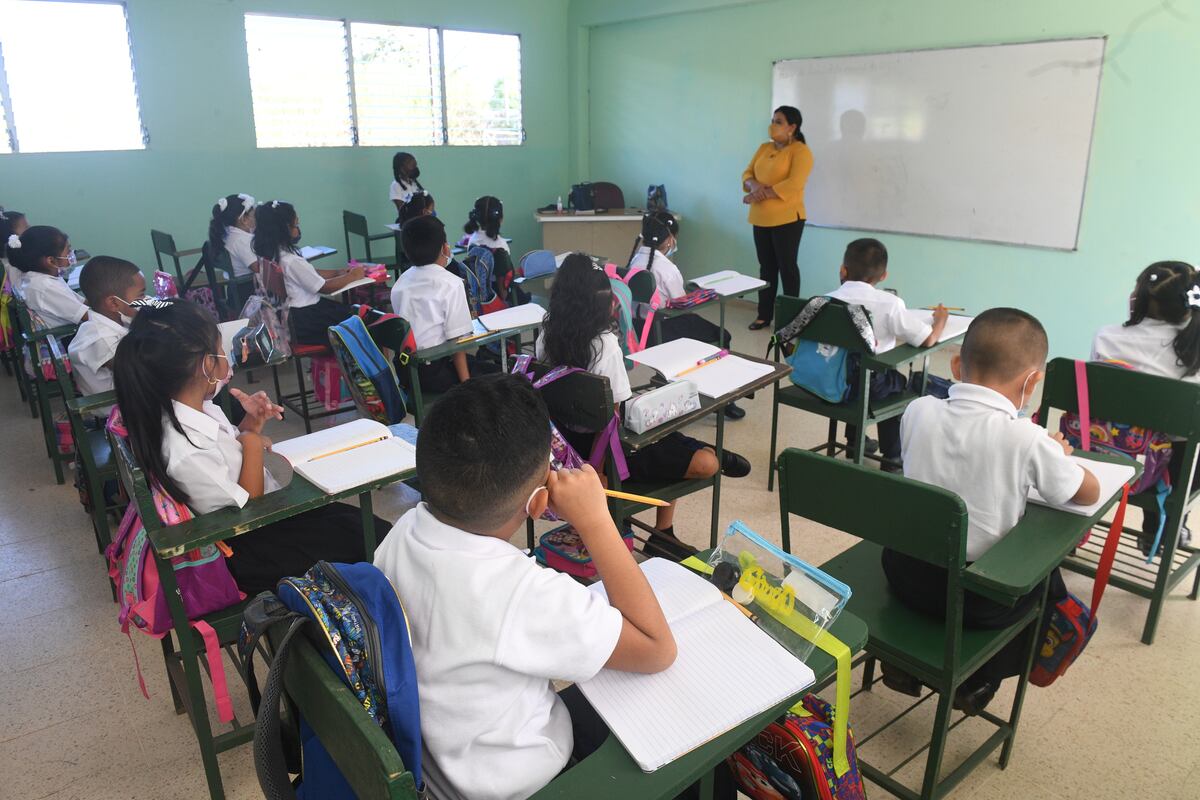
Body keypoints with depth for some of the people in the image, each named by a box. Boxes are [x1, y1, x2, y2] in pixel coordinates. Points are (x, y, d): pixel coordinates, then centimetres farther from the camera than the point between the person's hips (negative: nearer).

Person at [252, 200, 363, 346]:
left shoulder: (270, 254, 2)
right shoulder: (291, 261, -26)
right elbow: (324, 287, -15)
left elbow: (311, 273, 10)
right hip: (303, 322, -9)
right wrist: (352, 276, -3)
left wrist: (340, 272, 5)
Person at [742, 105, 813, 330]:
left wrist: (760, 194, -18)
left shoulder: (801, 151, -8)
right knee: (766, 266, 11)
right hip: (761, 218, 6)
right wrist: (754, 185, -12)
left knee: (786, 266, 0)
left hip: (787, 218, -6)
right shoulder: (764, 148, 14)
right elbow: (747, 174, 12)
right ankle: (764, 314, 18)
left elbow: (793, 185, -19)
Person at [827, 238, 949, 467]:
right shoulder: (889, 303, -10)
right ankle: (892, 458, 34)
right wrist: (940, 319, 13)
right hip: (866, 387, -3)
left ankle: (854, 441, 51)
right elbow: (928, 339, -9)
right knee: (898, 382, 28)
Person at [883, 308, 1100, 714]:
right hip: (976, 599, -3)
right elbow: (1088, 493, -2)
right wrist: (1058, 454, 16)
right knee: (1049, 582, 27)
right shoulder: (1027, 439, -20)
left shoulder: (918, 410, -9)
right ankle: (979, 680, 30)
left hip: (905, 575, 3)